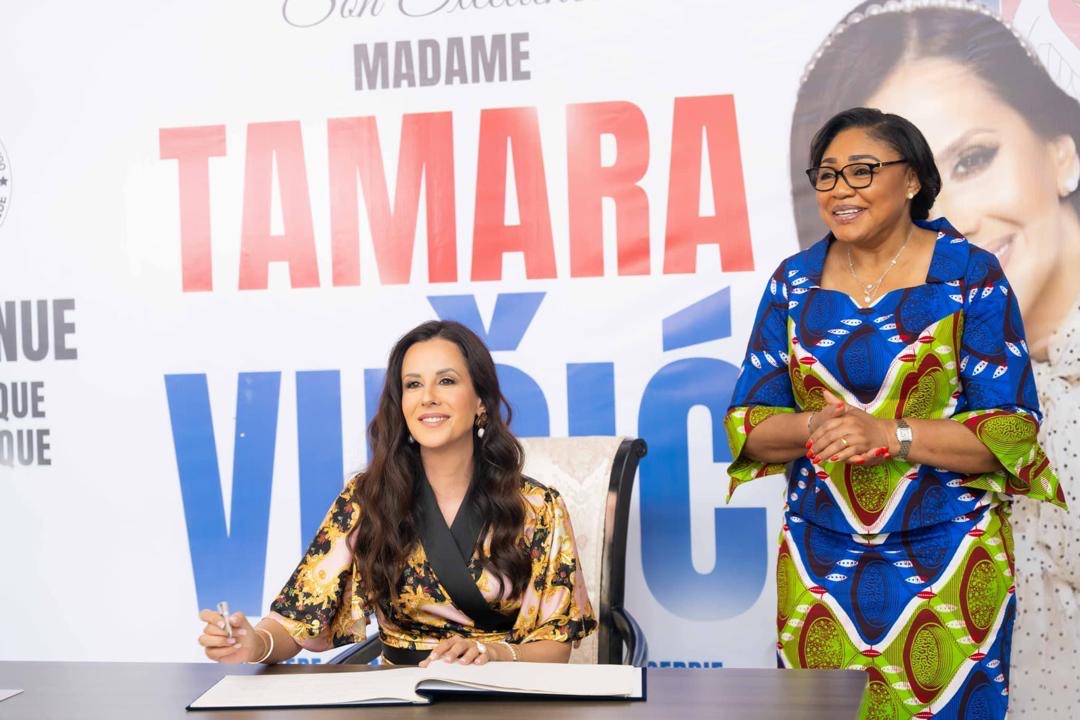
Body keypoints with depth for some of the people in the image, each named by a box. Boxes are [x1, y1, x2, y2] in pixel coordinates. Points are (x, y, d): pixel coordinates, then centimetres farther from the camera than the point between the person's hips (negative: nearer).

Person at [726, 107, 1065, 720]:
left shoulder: (971, 275, -6)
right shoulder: (795, 280, 3)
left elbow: (1013, 430, -10)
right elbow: (747, 424, 2)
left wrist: (887, 433, -22)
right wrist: (813, 427, -19)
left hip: (946, 558, -2)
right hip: (819, 559, 3)